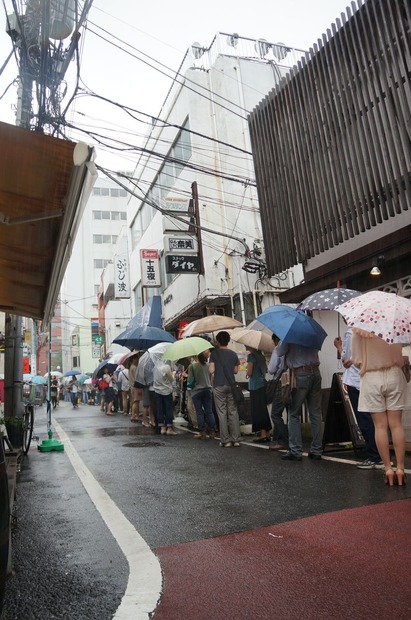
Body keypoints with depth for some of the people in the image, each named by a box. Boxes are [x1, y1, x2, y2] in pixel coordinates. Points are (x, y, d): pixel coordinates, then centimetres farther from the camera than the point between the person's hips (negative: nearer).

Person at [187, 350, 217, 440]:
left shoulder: (192, 366, -11)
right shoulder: (208, 365, 1)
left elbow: (190, 380, -10)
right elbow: (211, 378, 10)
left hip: (196, 391, -3)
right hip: (207, 390, 3)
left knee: (199, 412, 3)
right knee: (209, 411, 8)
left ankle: (202, 433, 5)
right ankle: (212, 432, 8)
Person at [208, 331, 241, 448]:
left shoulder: (214, 353, -5)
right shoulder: (233, 354, 6)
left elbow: (211, 370, -11)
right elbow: (236, 370, 8)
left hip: (219, 386, -3)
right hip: (231, 385, 3)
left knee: (222, 413, 2)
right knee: (233, 412, 7)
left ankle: (225, 440, 3)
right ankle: (236, 439, 7)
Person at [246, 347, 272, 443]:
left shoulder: (251, 356, -11)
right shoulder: (261, 356, 12)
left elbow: (249, 373, -16)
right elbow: (266, 370, 20)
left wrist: (248, 373, 5)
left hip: (255, 385, -8)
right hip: (263, 383, 8)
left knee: (257, 409, -3)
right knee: (263, 409, 13)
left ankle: (263, 434, -4)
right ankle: (268, 433, 16)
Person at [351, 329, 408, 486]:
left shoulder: (357, 330, -4)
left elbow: (355, 359, 0)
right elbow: (404, 357, -3)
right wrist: (405, 361, 18)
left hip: (371, 378, -1)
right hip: (394, 375, 1)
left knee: (380, 426, 5)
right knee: (396, 424, 5)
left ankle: (388, 468, 7)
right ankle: (400, 468, 5)